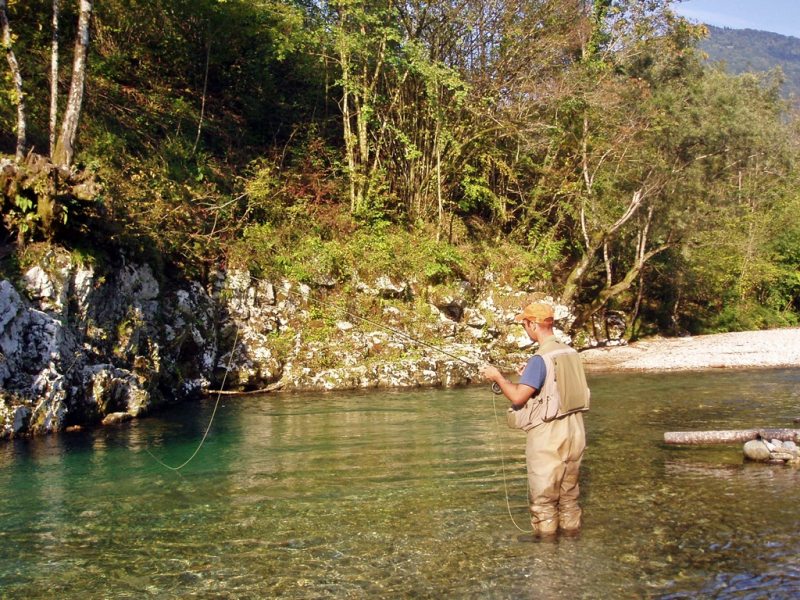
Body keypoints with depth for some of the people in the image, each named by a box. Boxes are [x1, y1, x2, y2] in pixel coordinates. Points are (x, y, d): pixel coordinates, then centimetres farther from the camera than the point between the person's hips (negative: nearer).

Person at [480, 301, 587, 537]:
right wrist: (530, 377, 16)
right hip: (574, 433, 7)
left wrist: (497, 376, -5)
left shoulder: (540, 359, -18)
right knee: (569, 492, 19)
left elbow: (518, 397, -20)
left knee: (543, 497, 5)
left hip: (548, 436, -7)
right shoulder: (571, 353, 5)